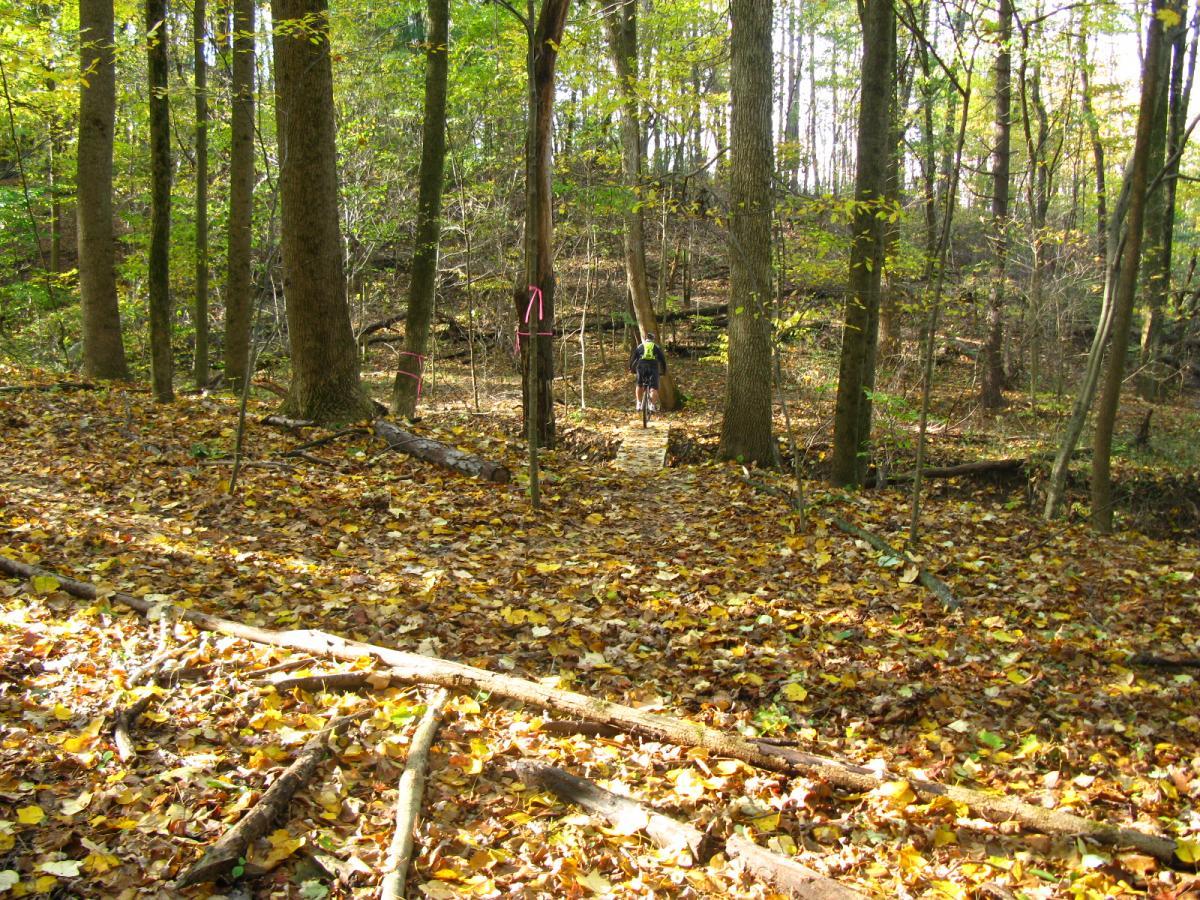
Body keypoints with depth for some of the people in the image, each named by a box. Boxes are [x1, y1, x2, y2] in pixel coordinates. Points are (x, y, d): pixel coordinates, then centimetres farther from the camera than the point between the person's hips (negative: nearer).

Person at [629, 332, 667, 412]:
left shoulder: (639, 346, 22)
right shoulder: (657, 347, 22)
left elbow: (633, 358, 17)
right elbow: (662, 359, 18)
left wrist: (631, 368, 27)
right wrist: (664, 371, 26)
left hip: (641, 366, 1)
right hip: (653, 366, -1)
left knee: (639, 386, 20)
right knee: (653, 388, -4)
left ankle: (639, 403, 9)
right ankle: (653, 405, -22)